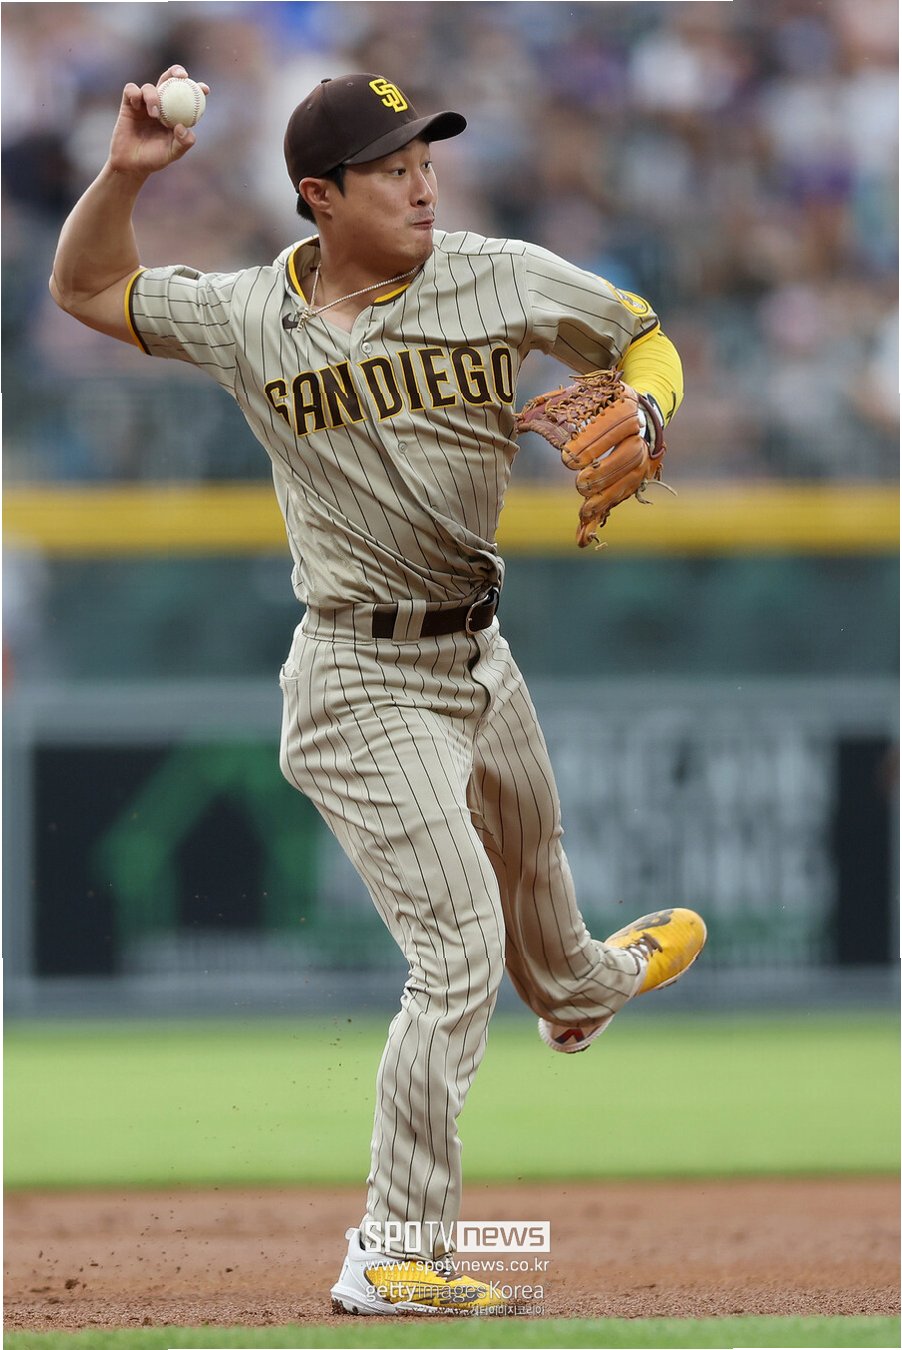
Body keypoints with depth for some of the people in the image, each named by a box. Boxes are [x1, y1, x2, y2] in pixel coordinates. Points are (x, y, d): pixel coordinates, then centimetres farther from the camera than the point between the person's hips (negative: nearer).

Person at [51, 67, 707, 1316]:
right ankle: (391, 1258, -10)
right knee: (460, 947, -13)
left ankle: (579, 992, 69)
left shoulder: (504, 281, -6)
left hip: (477, 653, 5)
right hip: (366, 684, -5)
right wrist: (127, 174, -15)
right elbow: (86, 288, 3)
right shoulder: (246, 319, -10)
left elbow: (643, 338, 7)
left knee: (528, 856, 32)